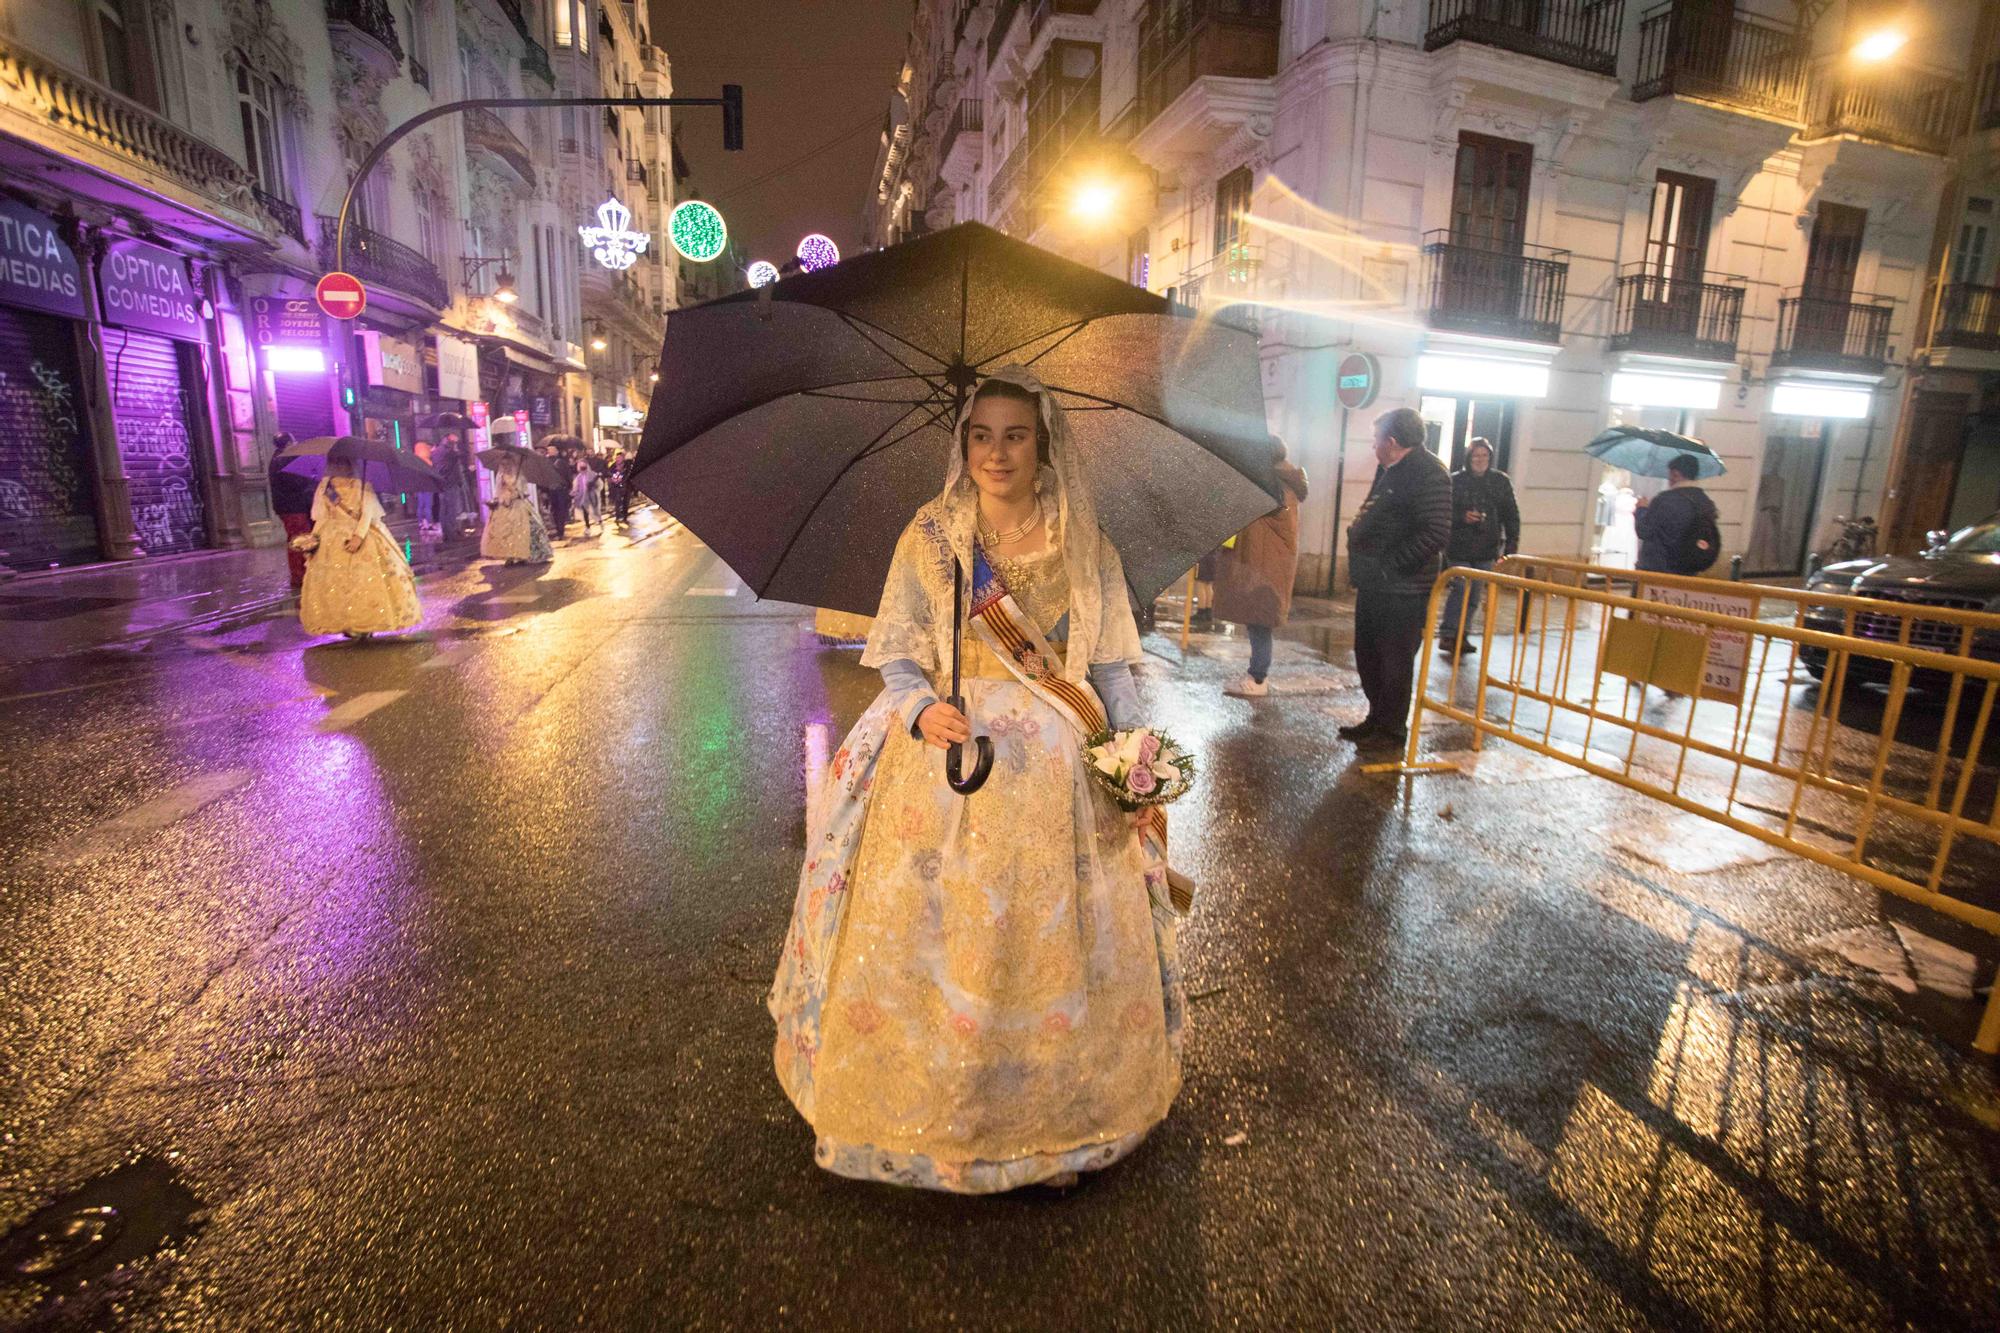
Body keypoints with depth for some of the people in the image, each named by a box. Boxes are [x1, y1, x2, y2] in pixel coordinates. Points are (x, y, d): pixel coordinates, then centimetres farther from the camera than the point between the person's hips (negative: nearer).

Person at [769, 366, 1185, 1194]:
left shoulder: (1087, 551, 4)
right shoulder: (928, 540, 1)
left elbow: (1112, 671, 5)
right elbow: (896, 660, 0)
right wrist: (922, 712, -21)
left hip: (1058, 782, 1)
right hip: (946, 764, -1)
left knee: (1058, 952, 8)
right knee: (935, 945, 4)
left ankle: (1061, 1121, 31)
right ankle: (928, 1115, 30)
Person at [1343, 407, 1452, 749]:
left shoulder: (1429, 475, -16)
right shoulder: (1389, 470, 14)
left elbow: (1435, 534, -24)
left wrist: (1390, 566, -22)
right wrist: (1358, 533, 9)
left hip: (1402, 591, -10)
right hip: (1375, 584, 10)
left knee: (1394, 661, 2)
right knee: (1368, 655, 18)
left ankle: (1392, 728, 16)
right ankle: (1377, 718, 33)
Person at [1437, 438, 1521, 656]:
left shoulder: (1501, 481, 5)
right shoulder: (1456, 480, -3)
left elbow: (1511, 515, 6)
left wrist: (1511, 544, -1)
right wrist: (1462, 517, -21)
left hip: (1487, 550, 4)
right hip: (1459, 548, -3)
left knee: (1475, 595, 8)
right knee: (1461, 589, -11)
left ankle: (1462, 636, 18)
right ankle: (1448, 634, -2)